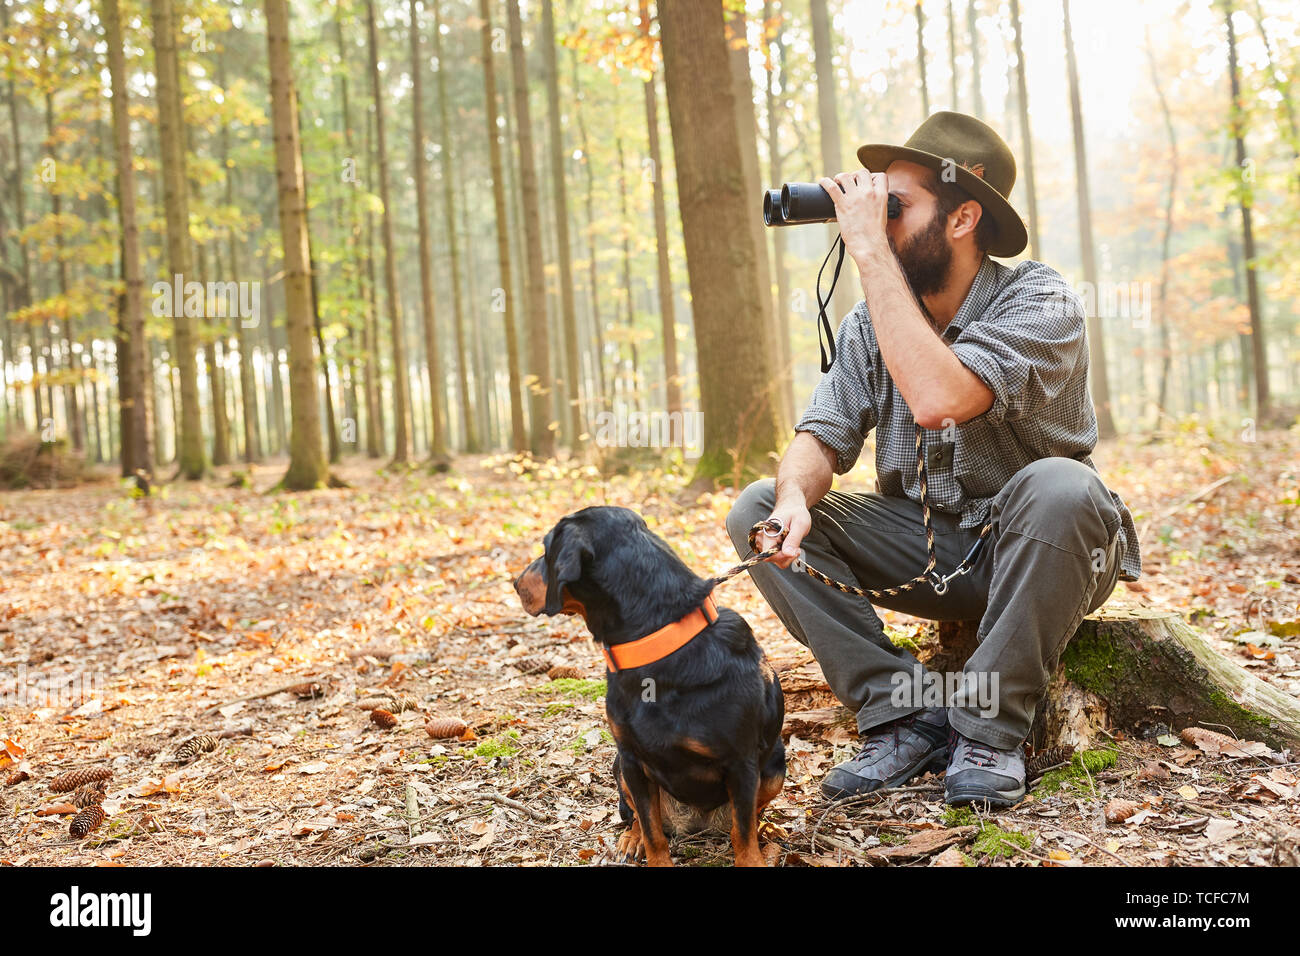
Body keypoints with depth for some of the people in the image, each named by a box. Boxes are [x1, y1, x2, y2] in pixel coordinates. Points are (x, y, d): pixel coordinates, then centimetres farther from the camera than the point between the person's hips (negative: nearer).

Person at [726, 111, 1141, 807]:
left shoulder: (1038, 301, -18)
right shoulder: (871, 322, 0)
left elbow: (938, 399, -36)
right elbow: (823, 437, -6)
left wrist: (871, 251, -32)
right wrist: (795, 499, -30)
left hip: (1030, 551, -5)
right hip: (924, 548, 5)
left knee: (1057, 487, -38)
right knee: (758, 511, -13)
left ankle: (988, 729, -21)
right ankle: (903, 718, -14)